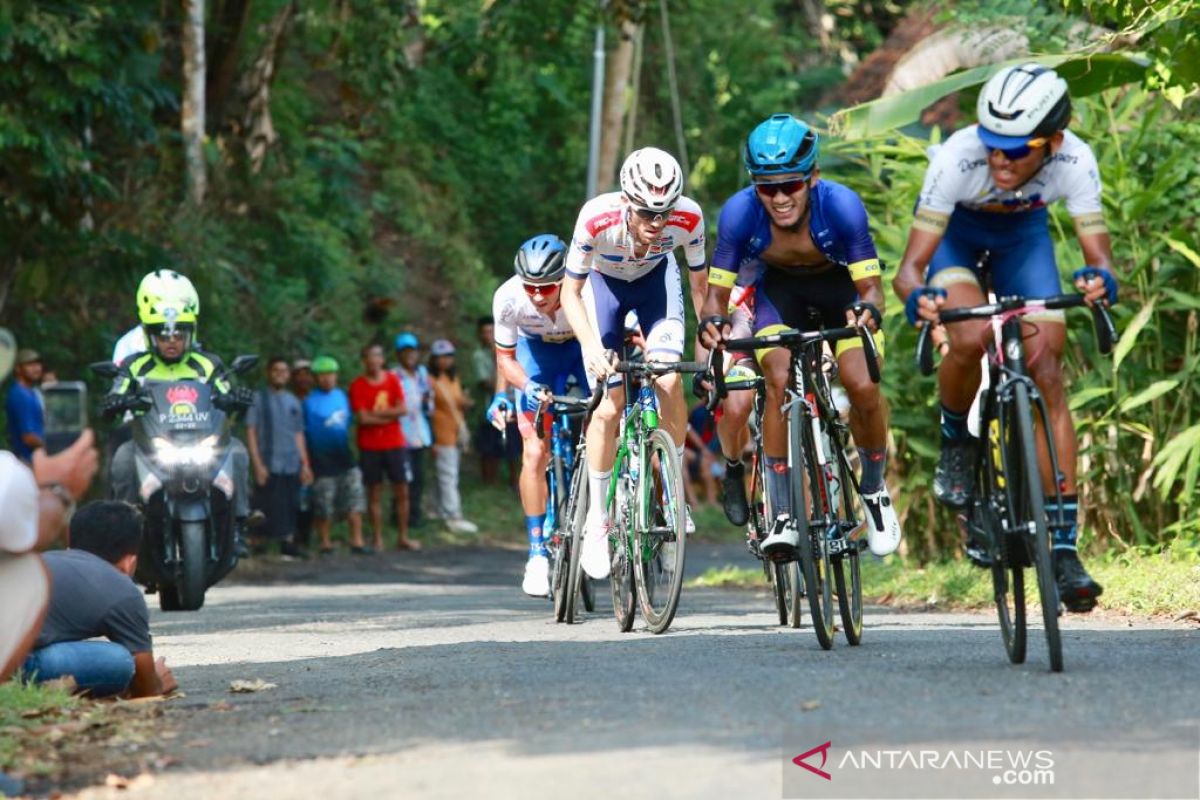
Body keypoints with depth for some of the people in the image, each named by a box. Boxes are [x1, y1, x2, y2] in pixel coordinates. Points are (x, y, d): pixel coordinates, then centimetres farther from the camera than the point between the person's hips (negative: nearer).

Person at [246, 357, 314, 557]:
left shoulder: (293, 401, 15)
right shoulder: (259, 398, 0)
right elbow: (251, 432, -4)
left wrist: (305, 464, 13)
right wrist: (257, 464, -11)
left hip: (292, 466, 5)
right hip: (269, 466, -5)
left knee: (290, 509, 3)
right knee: (268, 510, -7)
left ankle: (288, 543, 7)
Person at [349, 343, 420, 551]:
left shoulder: (393, 380, 5)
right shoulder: (358, 385, -4)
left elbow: (401, 409, -4)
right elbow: (362, 418, -11)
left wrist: (377, 413, -11)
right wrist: (390, 415, -7)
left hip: (395, 444, 3)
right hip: (370, 446, -3)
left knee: (402, 491, 2)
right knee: (374, 492, 1)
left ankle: (403, 537, 10)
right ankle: (377, 539, 5)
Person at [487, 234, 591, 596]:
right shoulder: (508, 297, -31)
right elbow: (505, 357, -14)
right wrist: (528, 386, -34)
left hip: (588, 346, -1)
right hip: (538, 351, 1)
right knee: (535, 452, -10)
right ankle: (538, 553, -3)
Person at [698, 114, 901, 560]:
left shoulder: (841, 205, -33)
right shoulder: (740, 213, -29)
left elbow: (871, 286, -30)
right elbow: (718, 291, -21)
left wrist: (869, 311, -53)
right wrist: (713, 322, -44)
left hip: (841, 288, -1)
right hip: (779, 289, 1)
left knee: (862, 386, -22)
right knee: (779, 379, -26)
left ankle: (874, 489, 7)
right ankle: (782, 514, -16)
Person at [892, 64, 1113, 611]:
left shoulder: (1075, 161, -33)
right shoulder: (957, 158, -38)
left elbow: (1100, 254, -35)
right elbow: (909, 268, -36)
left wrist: (1100, 279, -59)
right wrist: (917, 295, -59)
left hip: (1023, 233, 2)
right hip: (957, 230, -2)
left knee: (1047, 374, -12)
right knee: (970, 339, -31)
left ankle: (1063, 545, -9)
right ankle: (956, 440, 2)